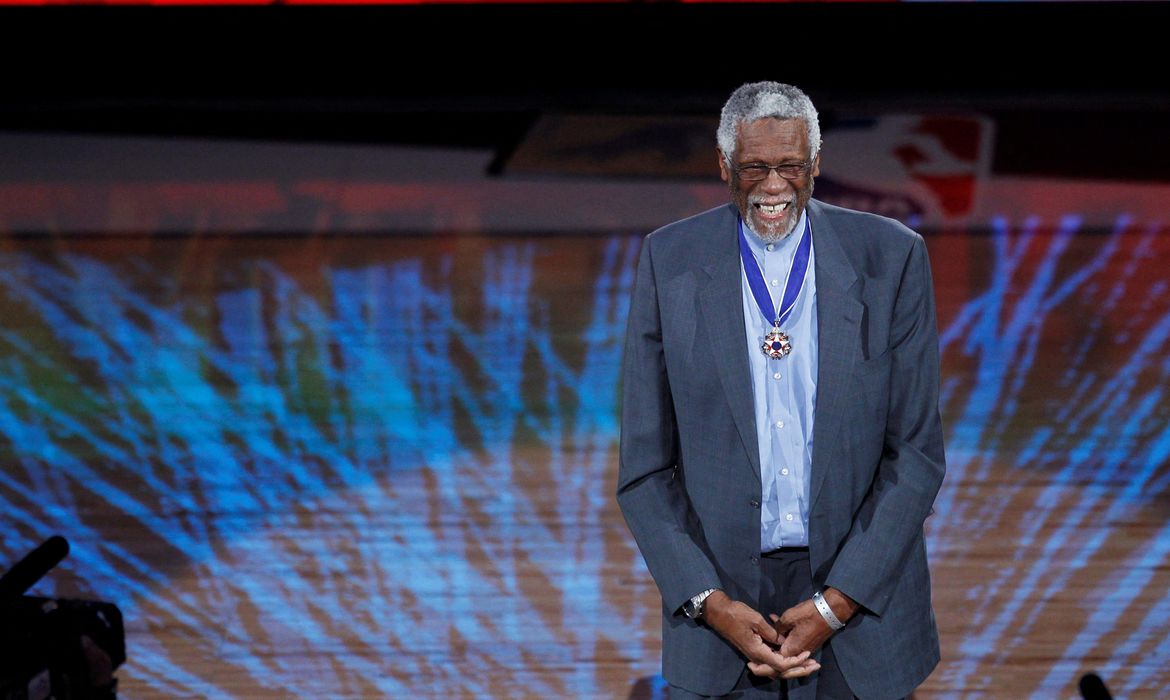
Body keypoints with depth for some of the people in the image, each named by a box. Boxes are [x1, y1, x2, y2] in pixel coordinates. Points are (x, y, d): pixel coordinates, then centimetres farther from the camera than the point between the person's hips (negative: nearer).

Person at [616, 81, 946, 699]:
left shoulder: (890, 258, -4)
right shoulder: (669, 261, -2)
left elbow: (917, 453, -4)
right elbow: (645, 467, -1)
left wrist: (835, 605, -10)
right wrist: (709, 602, -11)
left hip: (860, 590, 0)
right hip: (718, 588, 0)